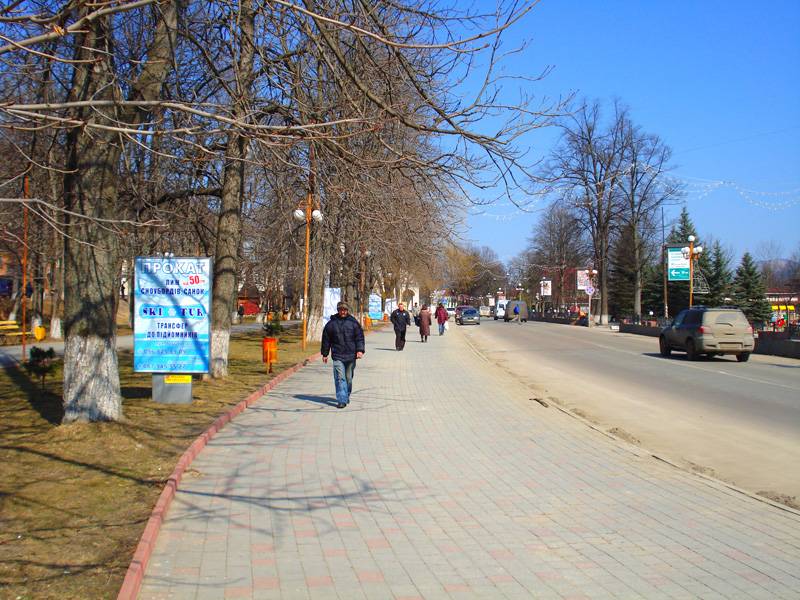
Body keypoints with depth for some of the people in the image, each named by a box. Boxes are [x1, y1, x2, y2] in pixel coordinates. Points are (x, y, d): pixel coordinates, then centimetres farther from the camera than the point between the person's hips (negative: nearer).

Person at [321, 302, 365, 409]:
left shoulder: (353, 322, 4)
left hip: (351, 356, 1)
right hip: (337, 356, -1)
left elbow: (359, 337, 4)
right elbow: (326, 339, 11)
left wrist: (360, 350, -8)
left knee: (349, 378, 12)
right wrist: (325, 354, 11)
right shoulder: (331, 323, 4)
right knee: (340, 378, -10)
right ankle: (342, 400, -11)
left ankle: (347, 396, 31)